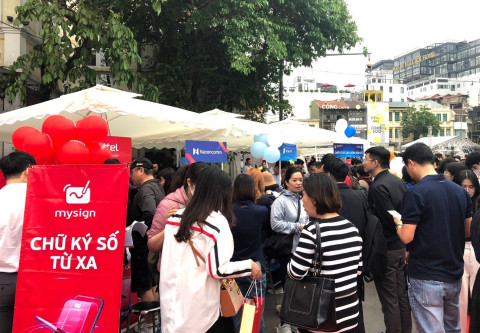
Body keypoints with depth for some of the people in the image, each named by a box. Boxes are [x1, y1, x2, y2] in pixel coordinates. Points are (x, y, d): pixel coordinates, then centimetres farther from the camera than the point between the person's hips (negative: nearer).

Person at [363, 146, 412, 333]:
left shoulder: (377, 186, -20)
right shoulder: (398, 182, 6)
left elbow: (389, 218, -22)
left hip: (386, 249, -9)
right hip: (402, 247, 9)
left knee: (389, 300, 2)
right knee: (402, 295, 18)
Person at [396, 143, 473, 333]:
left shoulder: (415, 193, -17)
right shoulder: (460, 191, 4)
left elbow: (406, 237, -19)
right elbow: (468, 231, 11)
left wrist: (399, 224, 1)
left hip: (426, 279, -7)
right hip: (454, 275, 7)